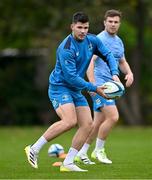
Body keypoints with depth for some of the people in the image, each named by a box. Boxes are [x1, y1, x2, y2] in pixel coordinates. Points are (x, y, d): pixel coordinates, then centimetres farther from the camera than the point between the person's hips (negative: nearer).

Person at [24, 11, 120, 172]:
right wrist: (94, 89, -20)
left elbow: (108, 55, 14)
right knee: (70, 121, -28)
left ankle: (67, 163, 0)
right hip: (59, 87, -8)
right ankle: (34, 149, -17)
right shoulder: (66, 49, -23)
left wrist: (114, 73, -4)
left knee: (87, 124, -4)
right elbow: (71, 77, -24)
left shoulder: (92, 41, 1)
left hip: (76, 90, 8)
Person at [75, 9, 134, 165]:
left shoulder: (118, 41, 15)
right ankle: (99, 150, -2)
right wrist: (93, 85, -29)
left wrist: (129, 73, 5)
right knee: (113, 117, -17)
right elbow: (90, 62, -20)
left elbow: (122, 62, 27)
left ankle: (81, 153, 17)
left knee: (98, 122, 9)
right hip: (99, 83, -9)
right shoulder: (99, 40, -12)